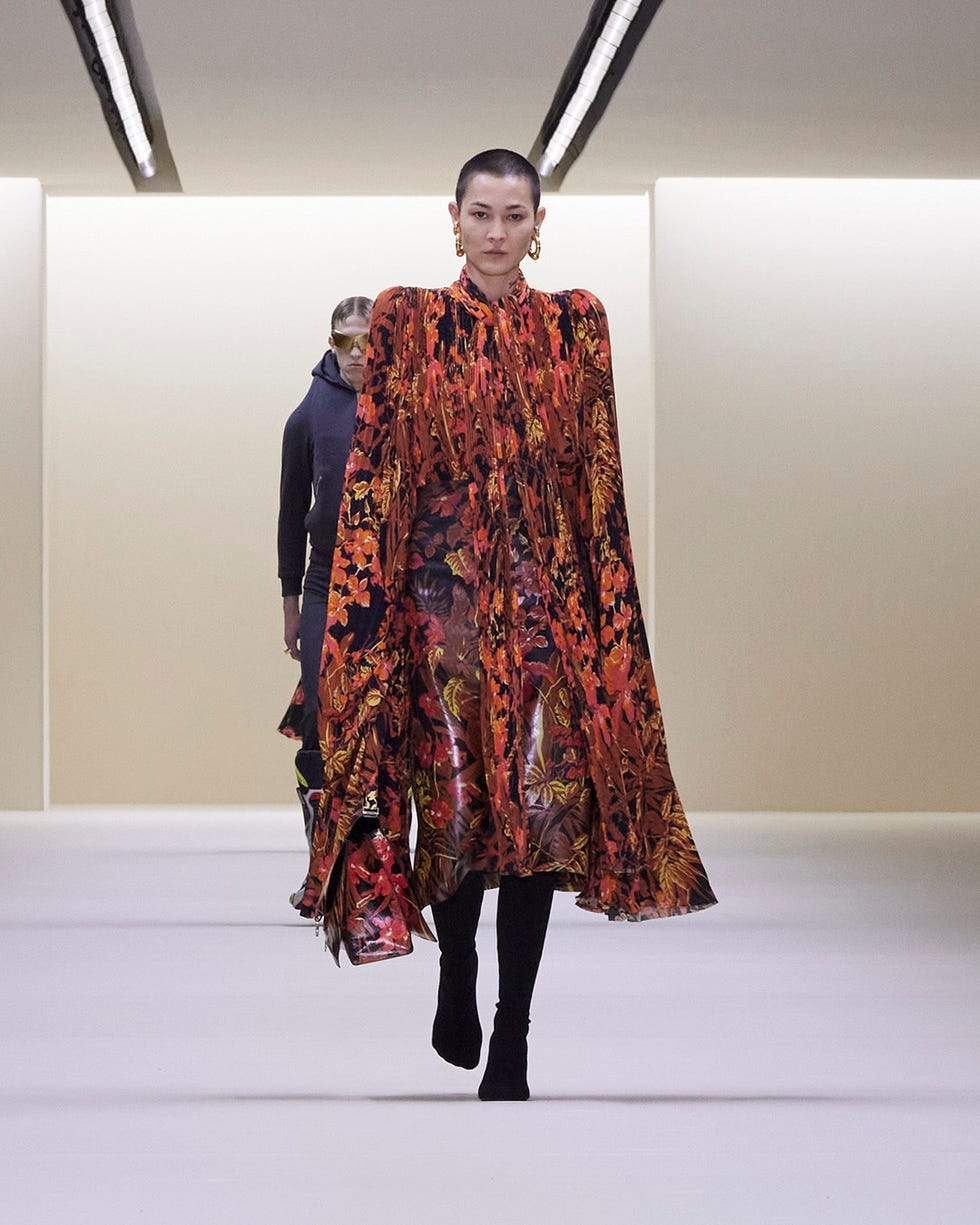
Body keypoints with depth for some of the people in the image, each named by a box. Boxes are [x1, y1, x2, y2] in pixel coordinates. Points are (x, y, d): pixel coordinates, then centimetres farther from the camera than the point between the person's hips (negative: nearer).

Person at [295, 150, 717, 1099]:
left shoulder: (577, 324, 8)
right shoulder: (407, 321, 3)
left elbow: (601, 475, 7)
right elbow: (375, 468, 1)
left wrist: (608, 608, 2)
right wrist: (368, 612, -5)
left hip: (547, 590, 1)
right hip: (441, 586, -1)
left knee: (543, 797, -7)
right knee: (453, 795, -1)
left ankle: (511, 1043, -1)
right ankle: (456, 984, 28)